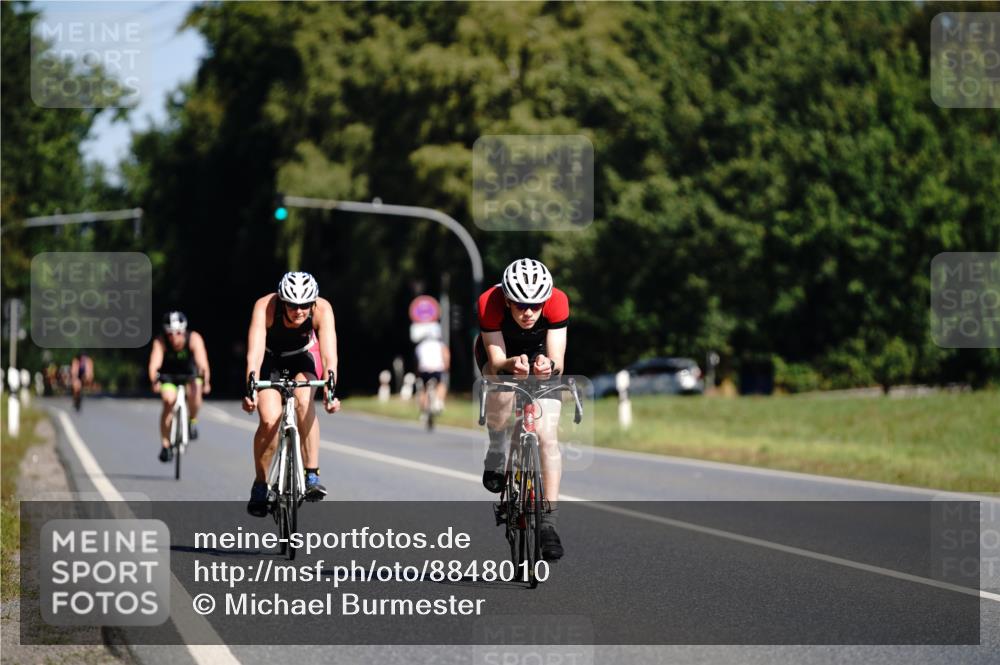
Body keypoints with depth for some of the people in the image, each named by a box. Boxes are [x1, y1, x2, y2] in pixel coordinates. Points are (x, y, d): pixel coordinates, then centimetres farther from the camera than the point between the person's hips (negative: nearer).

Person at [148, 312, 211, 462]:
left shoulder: (194, 339, -27)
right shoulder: (160, 342, -27)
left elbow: (202, 363, -39)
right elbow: (154, 365, -40)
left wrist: (206, 382, -57)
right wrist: (154, 381, -60)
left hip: (190, 374, 0)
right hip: (169, 375, 1)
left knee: (194, 393, -31)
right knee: (168, 400, -23)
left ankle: (193, 420, 1)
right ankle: (165, 445, -12)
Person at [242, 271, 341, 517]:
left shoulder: (322, 310, -31)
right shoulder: (265, 307, -35)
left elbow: (329, 354, -39)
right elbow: (254, 353, -43)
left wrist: (330, 391, -55)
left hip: (303, 358, 1)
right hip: (270, 359, -1)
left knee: (304, 402, -29)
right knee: (270, 420, -19)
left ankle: (312, 476, -24)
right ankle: (260, 485, 2)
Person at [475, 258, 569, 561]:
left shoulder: (557, 302, -33)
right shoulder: (489, 303, -35)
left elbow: (558, 362, -35)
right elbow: (496, 363, -35)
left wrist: (549, 365, -58)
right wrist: (512, 365, -57)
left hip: (541, 353, 1)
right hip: (500, 352, -1)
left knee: (548, 437, -13)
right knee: (502, 392, -35)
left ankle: (548, 522, -7)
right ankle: (497, 451, -4)